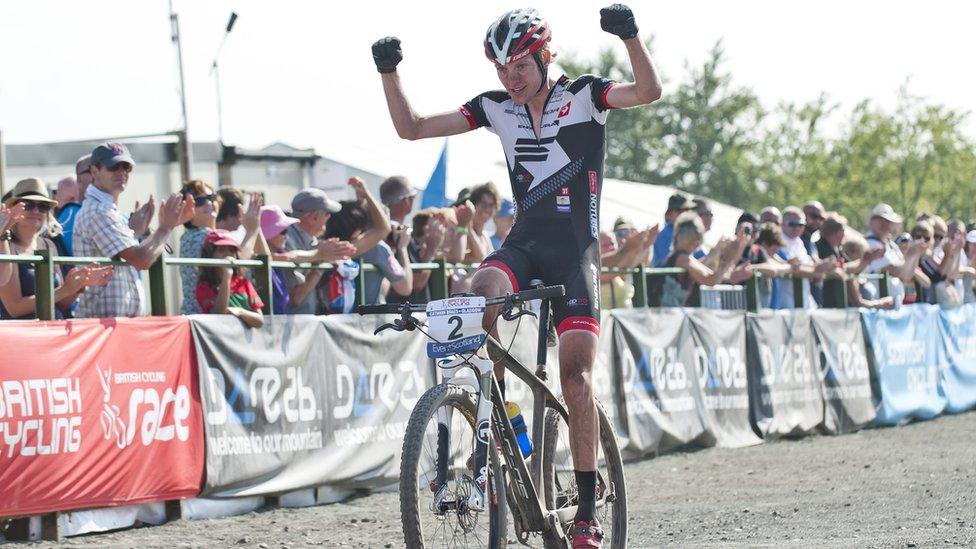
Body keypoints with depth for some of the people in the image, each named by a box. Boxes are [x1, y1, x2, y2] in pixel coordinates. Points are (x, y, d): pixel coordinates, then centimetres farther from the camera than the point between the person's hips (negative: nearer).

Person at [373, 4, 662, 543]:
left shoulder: (583, 94, -2)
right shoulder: (496, 108, 8)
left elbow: (648, 90, -21)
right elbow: (411, 127, 8)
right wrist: (389, 73, -6)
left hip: (575, 247, -3)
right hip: (523, 241, 3)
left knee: (574, 372, -12)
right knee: (480, 294, -32)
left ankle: (588, 509, -6)